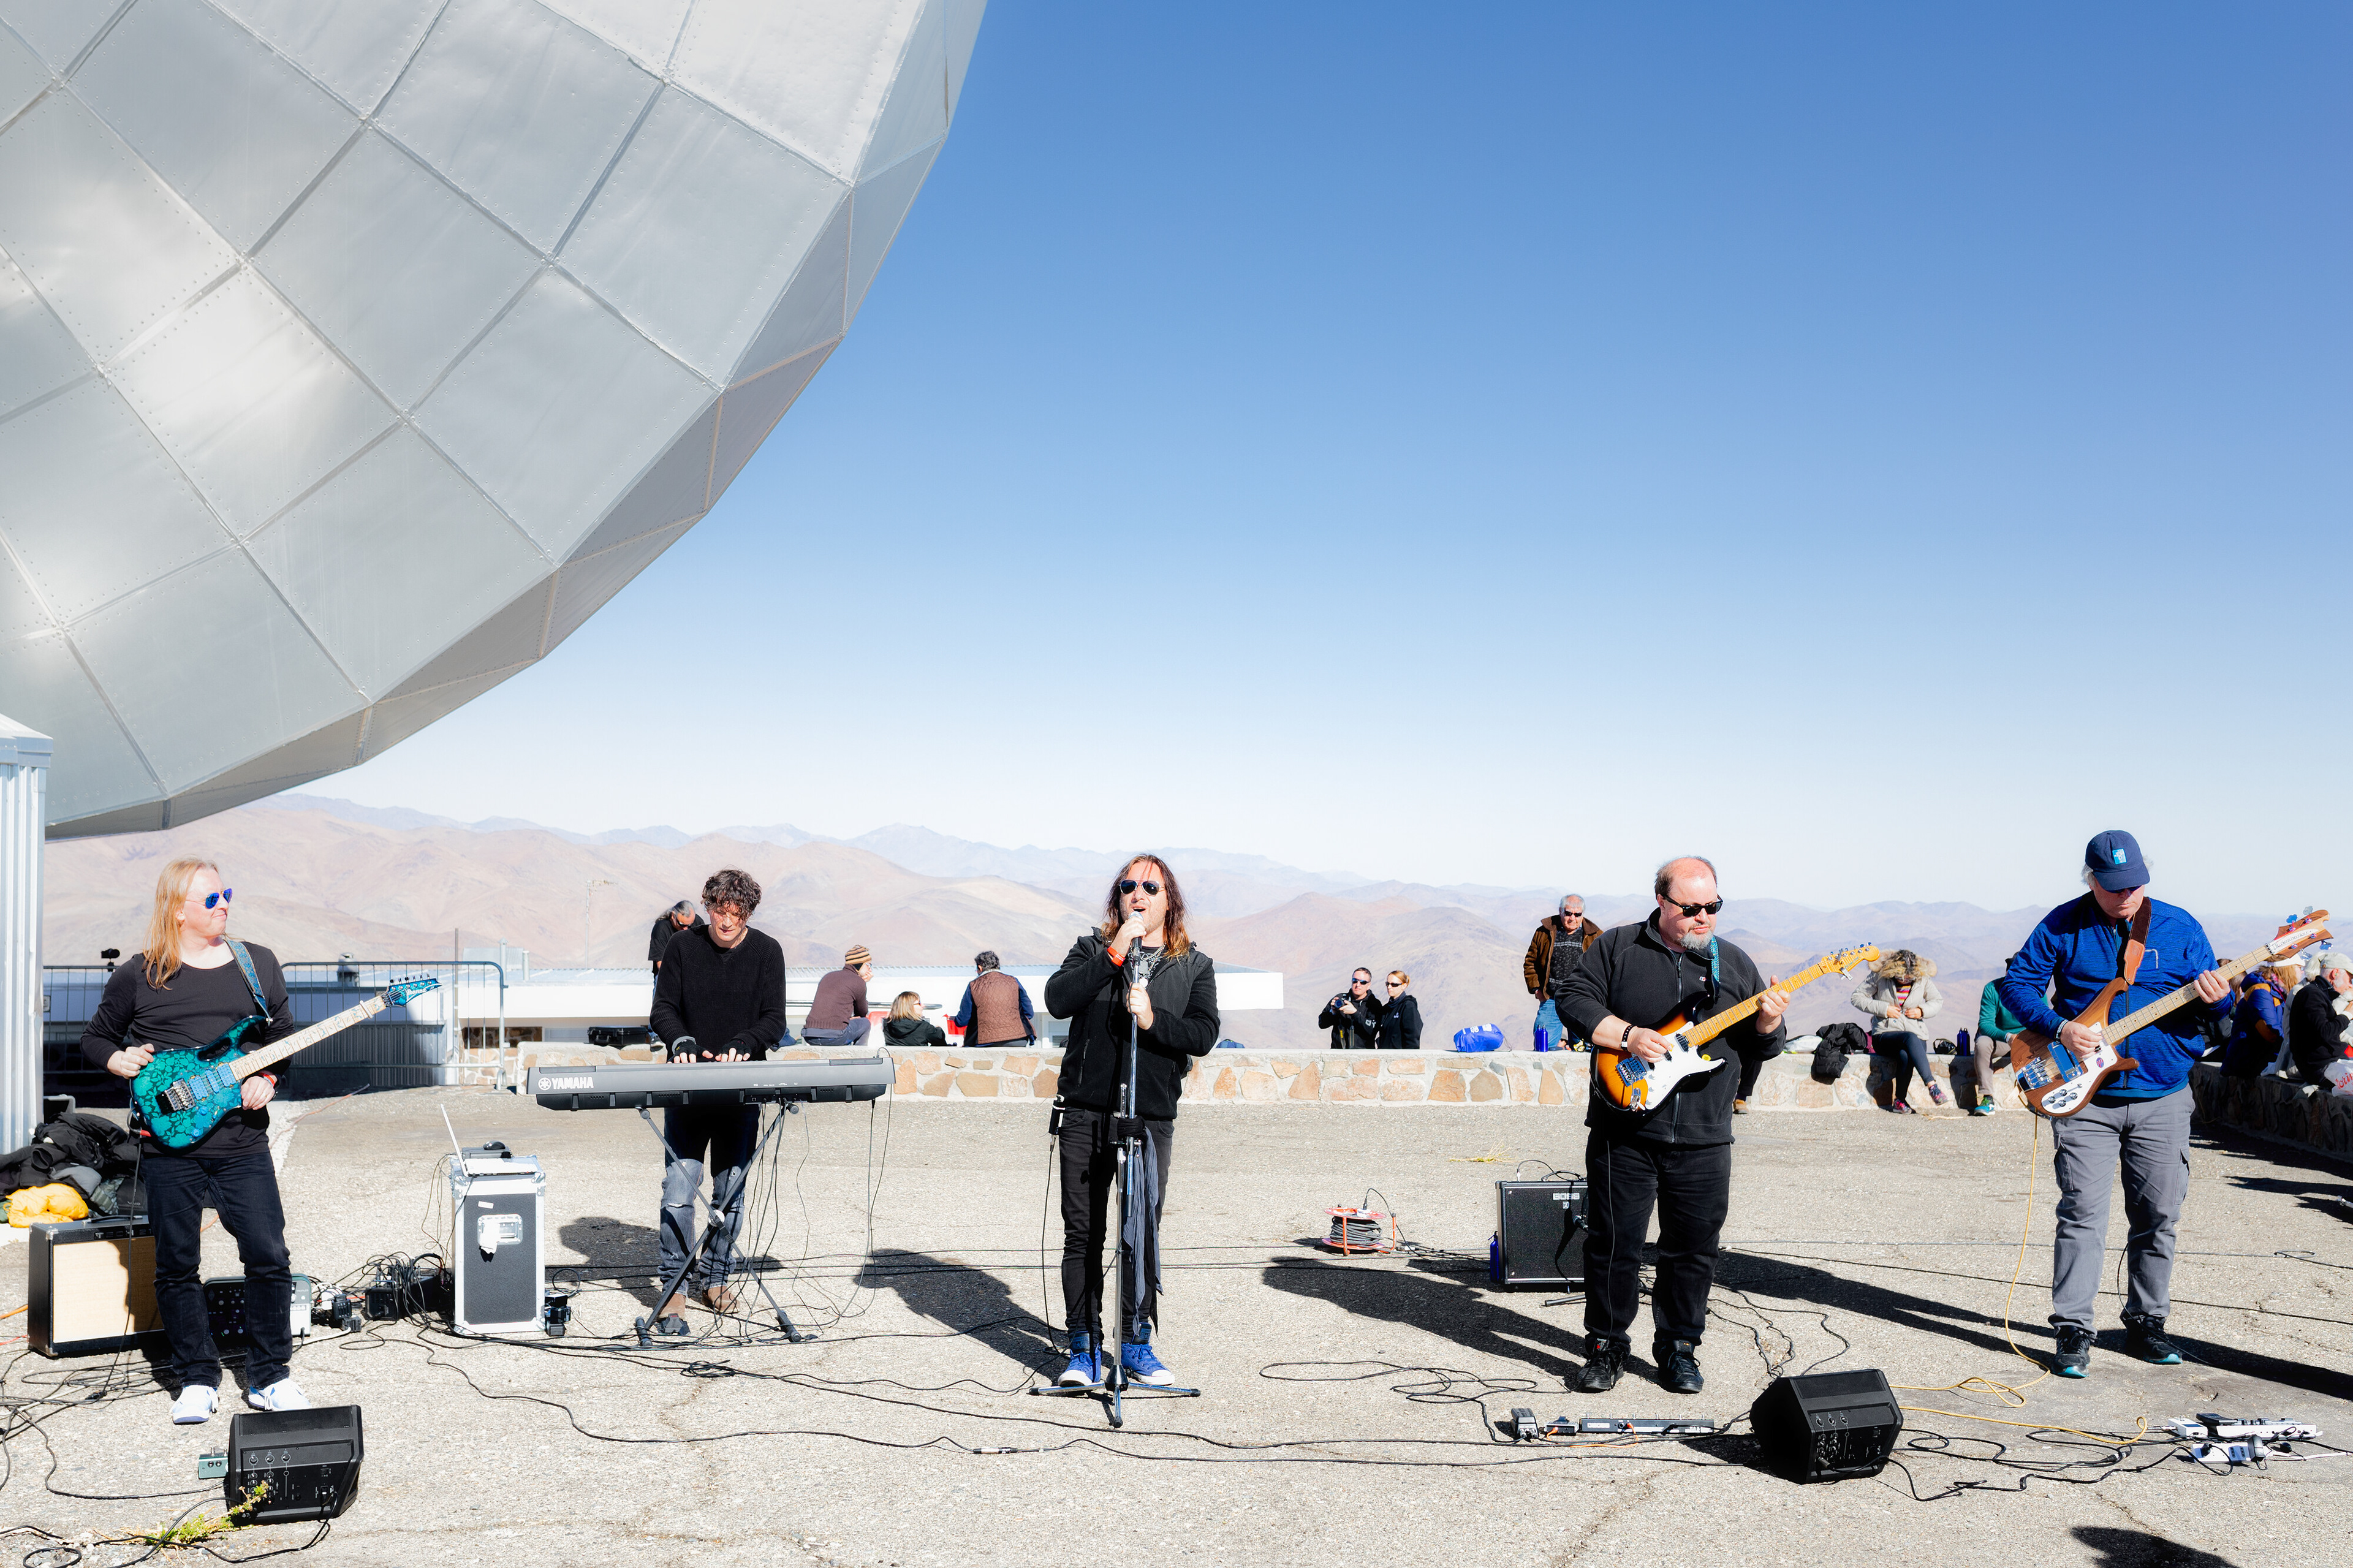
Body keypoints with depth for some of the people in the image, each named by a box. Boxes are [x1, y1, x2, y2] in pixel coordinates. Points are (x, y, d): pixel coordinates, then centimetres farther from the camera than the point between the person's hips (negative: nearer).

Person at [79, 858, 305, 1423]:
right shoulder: (138, 976, 2)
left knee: (269, 1258, -2)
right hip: (169, 1145, -1)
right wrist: (119, 1060, -6)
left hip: (243, 1143, 1)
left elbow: (285, 1036, 14)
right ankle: (197, 1380, 20)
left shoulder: (258, 964, 7)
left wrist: (267, 1079, -3)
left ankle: (269, 1376, 13)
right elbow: (94, 1037, 14)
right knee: (176, 1265, 5)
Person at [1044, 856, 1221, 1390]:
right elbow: (1057, 1000, -11)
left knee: (1144, 1231, 4)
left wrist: (1153, 1020, -19)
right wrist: (1114, 955, -16)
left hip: (1152, 1118, 0)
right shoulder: (1092, 950, 7)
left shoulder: (1194, 965, 8)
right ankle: (1084, 1348, 12)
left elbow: (1205, 1035, -4)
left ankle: (1136, 1343, 19)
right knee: (1083, 1232, 3)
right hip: (1085, 1113, 0)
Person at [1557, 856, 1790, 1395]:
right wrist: (1628, 1035, -16)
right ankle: (1606, 1346, 17)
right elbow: (1574, 1001, -5)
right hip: (1624, 1129, -2)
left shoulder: (1735, 963, 10)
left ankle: (1678, 1347, 23)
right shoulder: (1617, 947, 2)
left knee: (1694, 1249, 7)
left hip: (1703, 1140, 2)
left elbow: (1760, 1048, 11)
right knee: (1613, 1243, 2)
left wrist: (1768, 1024, -11)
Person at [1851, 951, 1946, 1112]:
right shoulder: (1879, 977, -2)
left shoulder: (1923, 980, 4)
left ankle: (1900, 1100, -19)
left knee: (1905, 1055, -37)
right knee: (1910, 1038, -38)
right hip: (1884, 1036, -1)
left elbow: (1938, 1001, 18)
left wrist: (1922, 1011, -3)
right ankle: (1932, 1085, -41)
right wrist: (1883, 1009, -11)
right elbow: (1857, 997, -1)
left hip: (1916, 1036, 1)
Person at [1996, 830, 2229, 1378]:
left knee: (2158, 1217, 8)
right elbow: (2016, 982, 1)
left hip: (2163, 1098, 2)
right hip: (2085, 1097, -2)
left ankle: (2146, 1324, 22)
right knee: (2082, 1214, -6)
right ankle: (2073, 1330, 0)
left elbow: (2215, 1000, 8)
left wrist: (2215, 998, -16)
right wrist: (2058, 1028, -14)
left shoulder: (2180, 927, 5)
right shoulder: (2064, 926, 0)